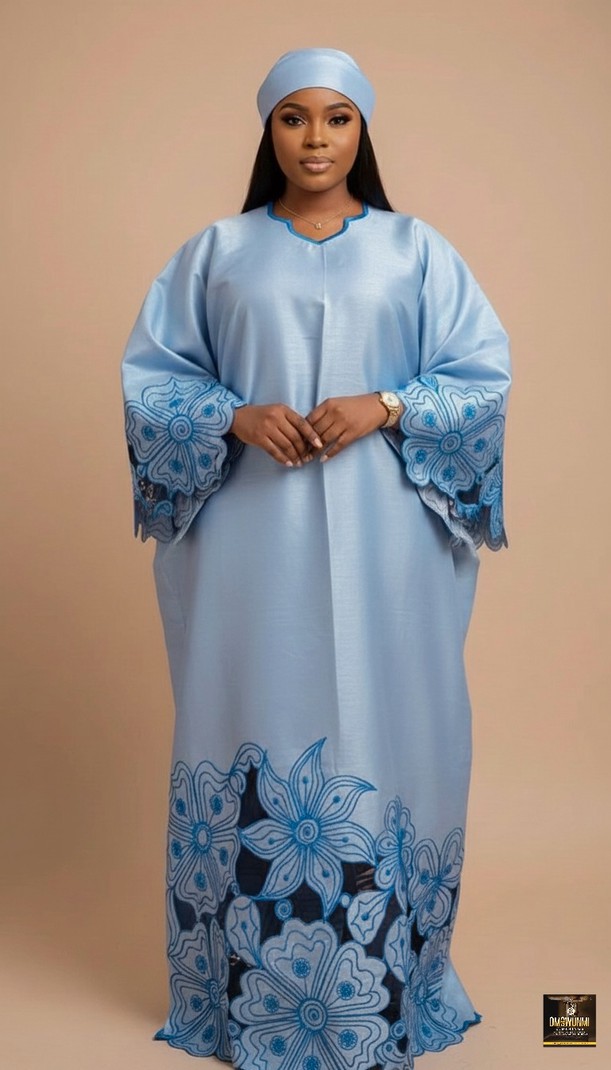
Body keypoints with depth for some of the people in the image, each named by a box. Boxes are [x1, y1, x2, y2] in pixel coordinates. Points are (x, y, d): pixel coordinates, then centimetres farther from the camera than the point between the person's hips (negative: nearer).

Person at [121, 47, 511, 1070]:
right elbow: (149, 371, 7)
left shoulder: (416, 249, 7)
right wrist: (235, 416, -11)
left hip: (381, 538, 0)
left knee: (379, 728, 3)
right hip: (254, 534, 1)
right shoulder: (216, 251, 9)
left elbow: (486, 371, 3)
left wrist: (385, 407, -13)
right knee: (255, 721, 4)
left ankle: (380, 983, 20)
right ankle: (251, 986, 20)